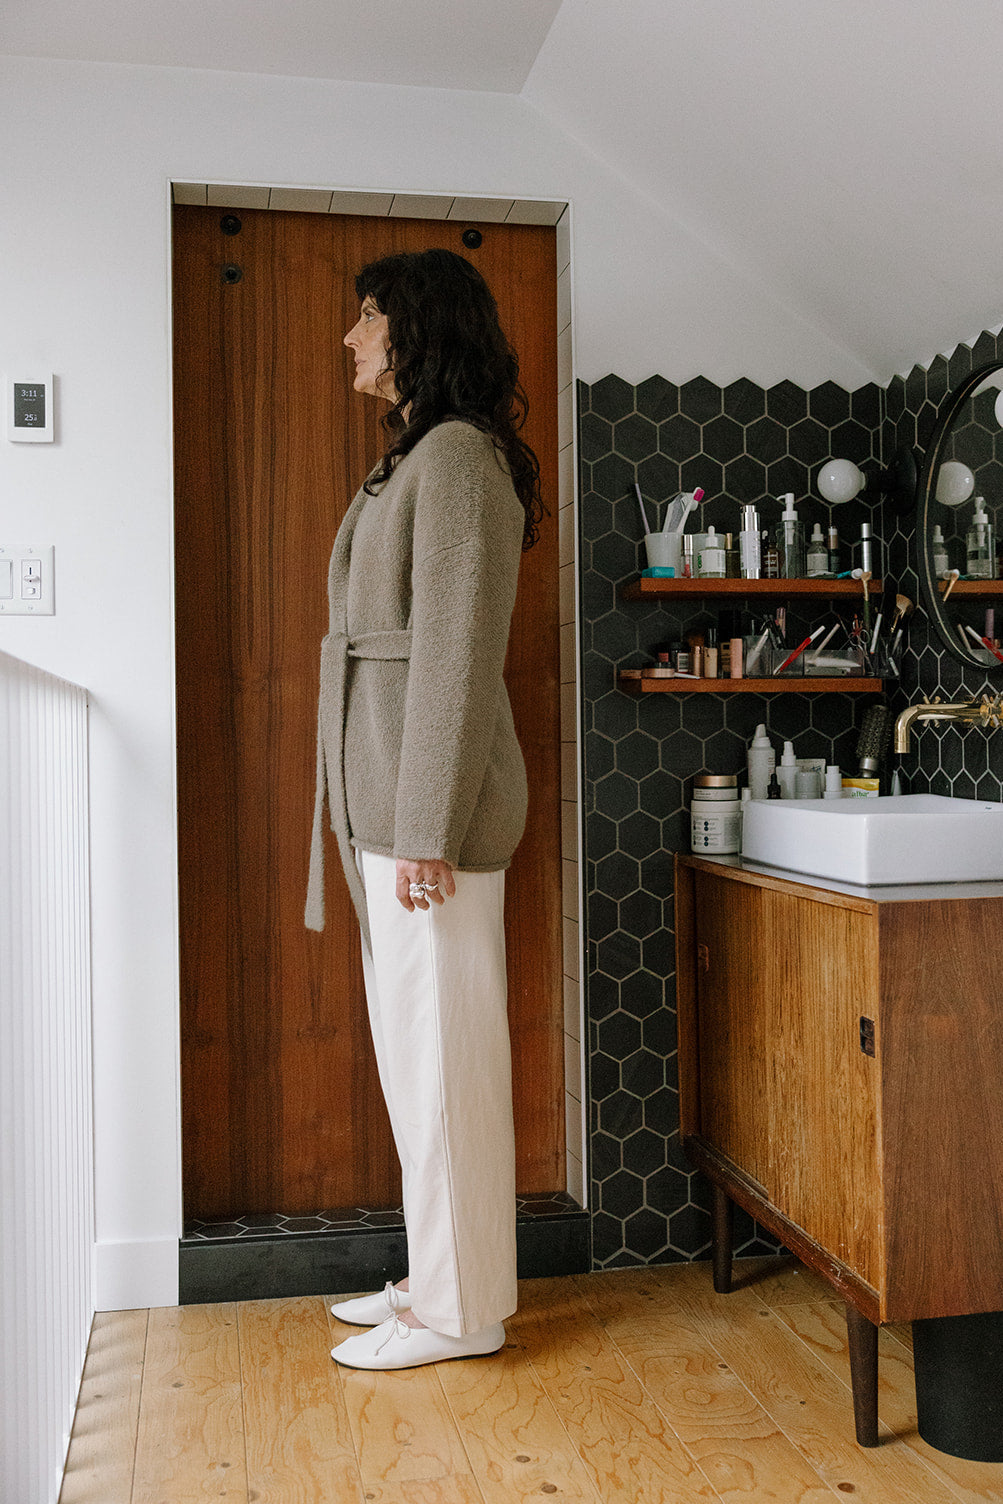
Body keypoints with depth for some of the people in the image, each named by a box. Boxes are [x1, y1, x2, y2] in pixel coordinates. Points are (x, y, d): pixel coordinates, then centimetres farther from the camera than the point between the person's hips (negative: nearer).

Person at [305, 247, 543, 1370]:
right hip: (386, 797, 10)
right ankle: (437, 1275, 30)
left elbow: (459, 653, -18)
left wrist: (428, 831, -20)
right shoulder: (414, 459, 19)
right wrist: (387, 819, 19)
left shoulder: (458, 456, -11)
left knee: (442, 1048, 0)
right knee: (413, 1046, 16)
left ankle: (460, 1310, 16)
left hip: (430, 802, -10)